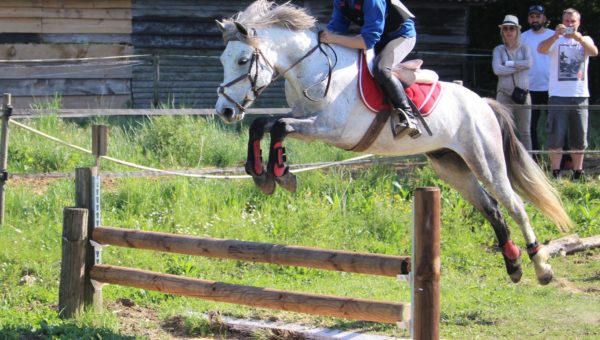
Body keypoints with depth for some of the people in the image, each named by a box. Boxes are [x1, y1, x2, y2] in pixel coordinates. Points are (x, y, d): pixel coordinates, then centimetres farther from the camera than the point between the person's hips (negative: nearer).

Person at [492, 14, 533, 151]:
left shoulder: (524, 48, 10)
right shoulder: (498, 50, 6)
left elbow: (529, 63, -10)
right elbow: (497, 69, -10)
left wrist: (509, 63, -9)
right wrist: (518, 67, -8)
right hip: (504, 93, -1)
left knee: (525, 131, 5)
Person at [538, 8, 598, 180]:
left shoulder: (585, 40, 11)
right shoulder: (555, 40, 6)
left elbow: (594, 52, -10)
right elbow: (541, 49, -15)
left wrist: (579, 39, -29)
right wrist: (556, 35, -31)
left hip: (580, 96, 2)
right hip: (558, 96, -2)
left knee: (579, 138, 6)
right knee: (556, 138, -4)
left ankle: (577, 174, 14)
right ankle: (555, 174, -1)